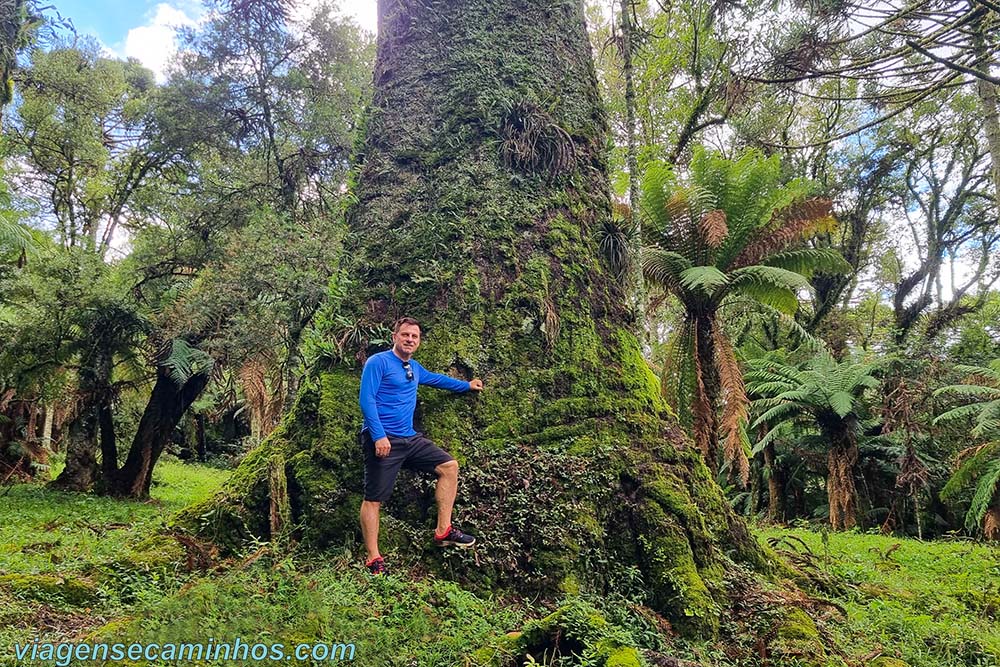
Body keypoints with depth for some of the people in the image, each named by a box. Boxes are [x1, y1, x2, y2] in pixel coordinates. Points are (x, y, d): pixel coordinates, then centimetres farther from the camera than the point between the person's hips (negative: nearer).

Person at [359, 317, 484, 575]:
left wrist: (467, 385, 45)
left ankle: (443, 531, 6)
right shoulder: (378, 362, -7)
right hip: (382, 439, -8)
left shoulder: (414, 368, 17)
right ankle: (373, 560, 4)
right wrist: (379, 435, -23)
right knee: (373, 498, -4)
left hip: (410, 438, 8)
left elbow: (436, 379, 37)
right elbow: (366, 400, -14)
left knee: (449, 466, 3)